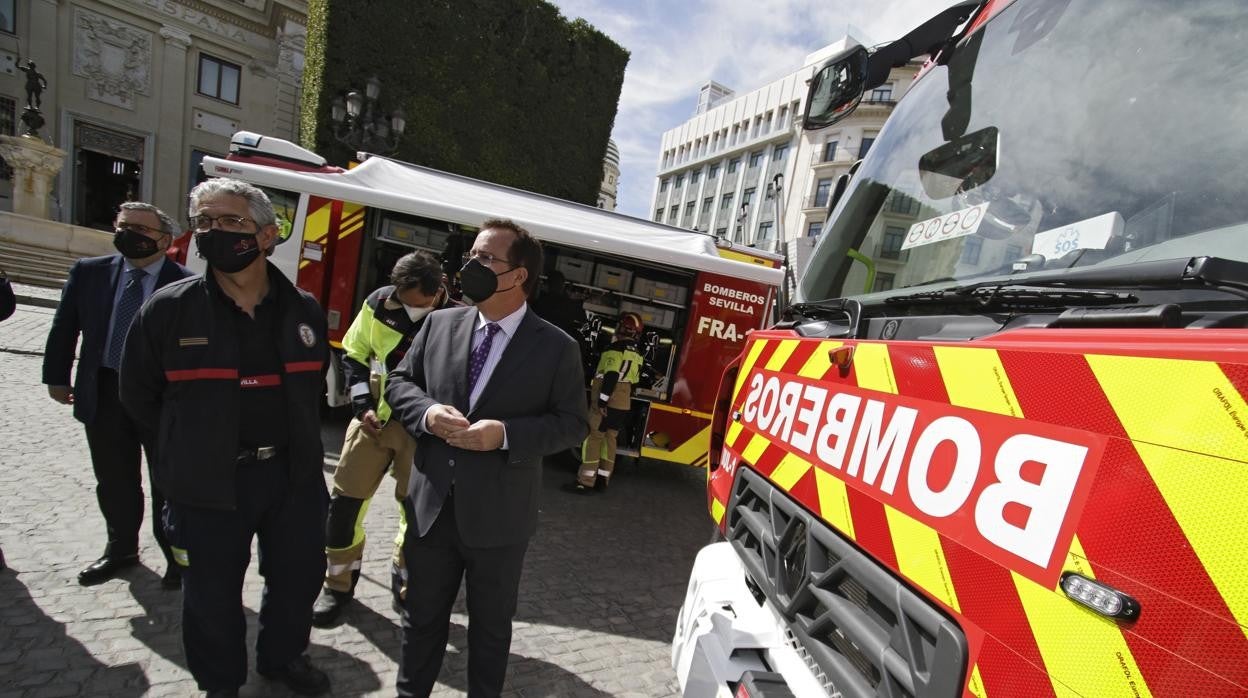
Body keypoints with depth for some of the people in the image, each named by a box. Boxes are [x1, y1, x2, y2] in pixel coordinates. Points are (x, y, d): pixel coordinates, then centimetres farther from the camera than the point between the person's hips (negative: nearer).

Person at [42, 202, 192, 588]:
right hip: (102, 394, 5)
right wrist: (57, 377, 11)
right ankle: (121, 549, 38)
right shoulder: (88, 272, 3)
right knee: (114, 482, 18)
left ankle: (177, 556, 24)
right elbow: (64, 328, 12)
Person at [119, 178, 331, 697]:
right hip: (208, 484, -2)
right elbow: (139, 392, 3)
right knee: (212, 593, 15)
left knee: (298, 576, 19)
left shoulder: (304, 310, -1)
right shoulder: (169, 308, -9)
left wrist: (294, 439, 11)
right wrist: (191, 444, 5)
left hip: (294, 476, 3)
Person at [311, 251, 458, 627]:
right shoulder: (379, 303, -7)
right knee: (345, 500, 6)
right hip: (374, 417, 3)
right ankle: (339, 584, 25)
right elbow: (354, 355, 4)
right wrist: (363, 407, -5)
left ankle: (408, 586, 28)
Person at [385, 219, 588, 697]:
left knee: (491, 624, 19)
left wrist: (506, 435, -22)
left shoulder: (557, 348, -11)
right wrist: (427, 412, -13)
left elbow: (572, 424, -8)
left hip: (499, 516, -3)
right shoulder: (439, 324, 1)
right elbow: (399, 381, 9)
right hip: (431, 505, 3)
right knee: (422, 615, 23)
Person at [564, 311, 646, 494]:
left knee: (593, 439, -5)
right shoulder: (637, 354, 13)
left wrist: (602, 401, -21)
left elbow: (611, 377, -22)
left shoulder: (616, 348, -13)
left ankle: (586, 482, -7)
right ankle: (602, 480, 17)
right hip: (623, 405, 8)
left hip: (607, 404, -8)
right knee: (609, 440, 13)